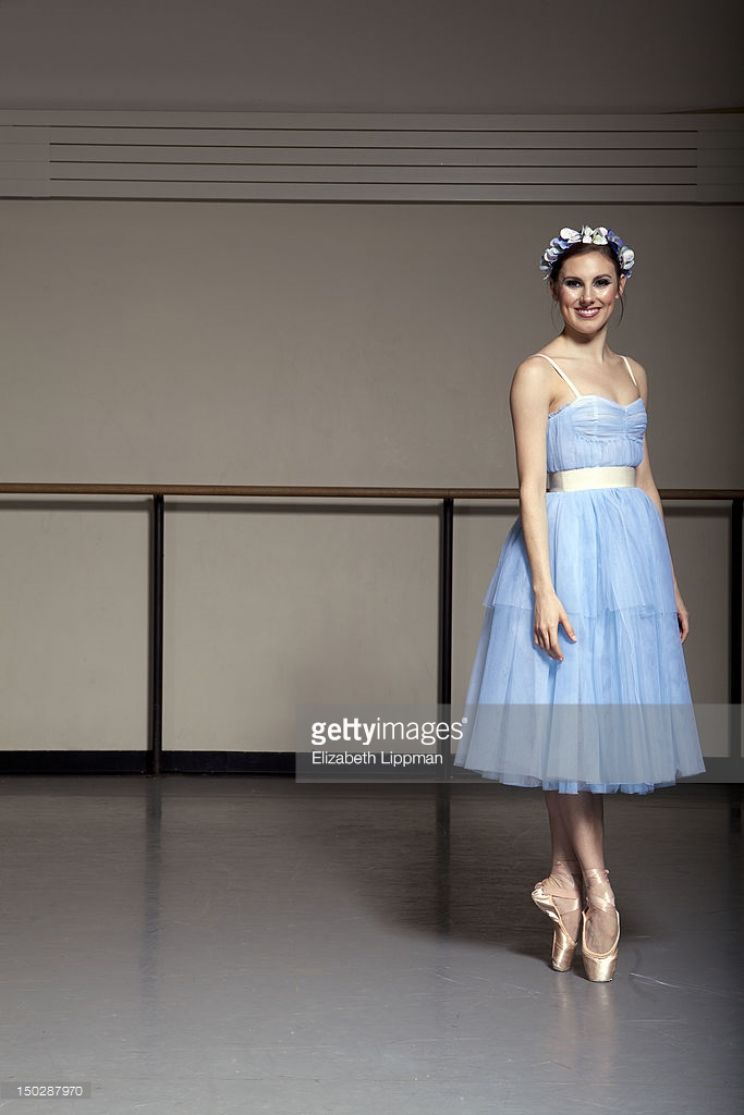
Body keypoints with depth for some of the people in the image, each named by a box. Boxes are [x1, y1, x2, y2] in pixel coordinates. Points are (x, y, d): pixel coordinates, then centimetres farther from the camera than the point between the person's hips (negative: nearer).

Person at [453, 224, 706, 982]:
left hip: (632, 549, 7)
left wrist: (671, 581, 16)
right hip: (567, 543, -7)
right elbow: (530, 486, -9)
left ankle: (567, 887, 15)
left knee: (606, 714, 7)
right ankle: (595, 891, 5)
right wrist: (544, 588, -17)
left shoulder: (633, 373, 16)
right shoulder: (539, 373, -4)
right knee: (573, 712, -3)